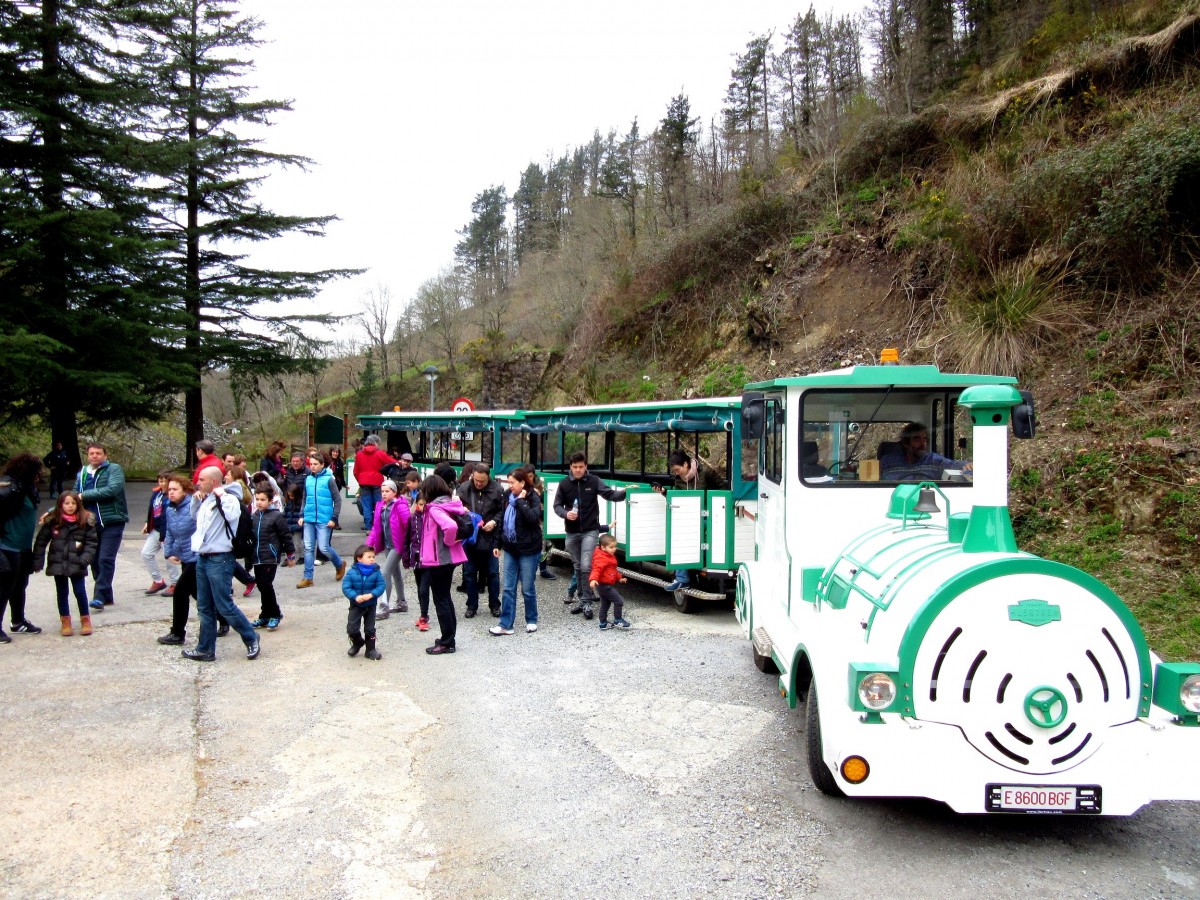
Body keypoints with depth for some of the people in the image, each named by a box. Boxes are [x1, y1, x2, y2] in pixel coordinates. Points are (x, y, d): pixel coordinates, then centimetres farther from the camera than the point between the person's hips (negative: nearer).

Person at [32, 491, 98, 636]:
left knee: (80, 592, 2)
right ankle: (65, 621, 22)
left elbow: (92, 542, -4)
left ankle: (85, 620, 17)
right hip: (58, 564, 1)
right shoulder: (52, 522, -4)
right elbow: (41, 542, 0)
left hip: (77, 565, -1)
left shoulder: (86, 522, -5)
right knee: (62, 593, 11)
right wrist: (38, 562, -4)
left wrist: (85, 559, -15)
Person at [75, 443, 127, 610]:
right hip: (90, 523, 6)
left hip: (111, 521, -6)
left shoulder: (114, 469, -4)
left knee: (106, 559, -12)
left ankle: (100, 596, -10)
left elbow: (112, 490, -19)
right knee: (94, 561, 8)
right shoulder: (82, 473, 13)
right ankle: (106, 596, 18)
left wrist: (85, 495, -15)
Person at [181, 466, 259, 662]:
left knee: (225, 606, -4)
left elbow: (232, 514, -35)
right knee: (204, 607, 13)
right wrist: (196, 499, 16)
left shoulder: (228, 499, -13)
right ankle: (205, 649, 21)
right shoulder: (206, 500, 13)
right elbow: (195, 516, 32)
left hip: (219, 560, -9)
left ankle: (251, 640, 12)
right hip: (203, 558, 9)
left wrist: (221, 495, -22)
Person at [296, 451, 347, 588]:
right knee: (308, 548, 5)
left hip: (324, 520, -5)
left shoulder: (328, 479, -7)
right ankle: (308, 578, 12)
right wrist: (302, 515, 9)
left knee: (324, 548, -4)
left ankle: (340, 564, 24)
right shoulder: (308, 479, 7)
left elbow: (338, 500, -5)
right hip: (309, 520, 5)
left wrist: (334, 518, -10)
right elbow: (305, 499, 18)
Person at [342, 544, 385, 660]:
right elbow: (345, 587, -15)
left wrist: (371, 595, -28)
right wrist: (355, 596, -29)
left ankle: (371, 650, 24)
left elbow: (381, 586, -14)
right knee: (351, 628, 0)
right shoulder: (352, 573, -14)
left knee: (370, 629, 10)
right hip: (356, 605, -1)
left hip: (371, 605, 1)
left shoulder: (376, 572, -11)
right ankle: (357, 642, 30)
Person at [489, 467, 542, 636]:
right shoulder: (507, 496, 5)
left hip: (528, 550, -5)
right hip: (510, 548, 5)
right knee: (508, 588, 4)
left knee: (528, 588, 5)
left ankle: (531, 620, 22)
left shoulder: (533, 498, -10)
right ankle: (506, 624, 7)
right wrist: (498, 544, 11)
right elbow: (502, 521, 12)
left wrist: (521, 500, -23)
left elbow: (533, 518, -29)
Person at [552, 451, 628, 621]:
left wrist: (625, 492, -26)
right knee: (578, 567, 13)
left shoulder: (594, 481, -3)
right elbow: (557, 505, 4)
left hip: (590, 531, -3)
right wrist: (565, 513, -17)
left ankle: (587, 602, -3)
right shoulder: (564, 484, 2)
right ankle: (583, 599, 25)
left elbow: (610, 494, -8)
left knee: (586, 567, -12)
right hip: (572, 532, 3)